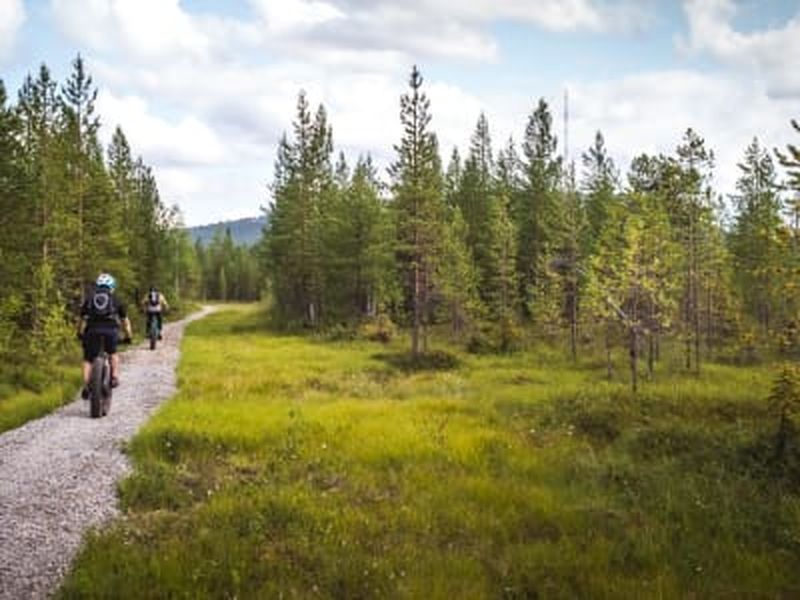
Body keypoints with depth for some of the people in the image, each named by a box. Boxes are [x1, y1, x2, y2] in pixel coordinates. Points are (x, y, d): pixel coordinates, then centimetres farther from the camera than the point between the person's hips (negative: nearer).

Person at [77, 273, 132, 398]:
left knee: (88, 360, 12)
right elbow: (125, 320, 26)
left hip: (92, 329, 0)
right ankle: (115, 377, 9)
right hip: (110, 329, 0)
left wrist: (80, 333, 37)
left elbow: (82, 319, 24)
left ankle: (86, 387, -2)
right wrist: (128, 335, 36)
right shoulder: (115, 299, 22)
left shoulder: (89, 298, 23)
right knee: (113, 353, 27)